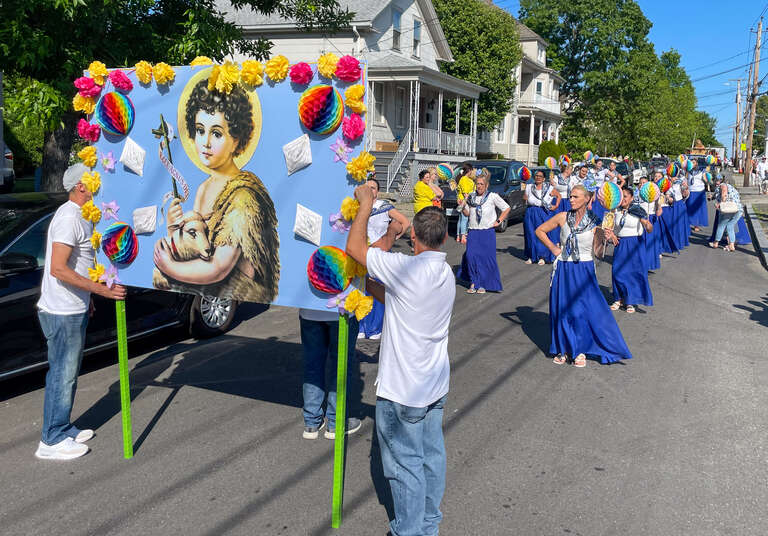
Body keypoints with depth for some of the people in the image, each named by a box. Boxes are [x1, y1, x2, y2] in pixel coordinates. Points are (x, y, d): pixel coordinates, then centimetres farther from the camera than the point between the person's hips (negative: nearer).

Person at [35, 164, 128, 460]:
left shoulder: (80, 216, 13)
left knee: (68, 372, 18)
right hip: (62, 313, -10)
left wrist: (86, 300, 23)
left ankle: (63, 429, 30)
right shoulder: (69, 218, -19)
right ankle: (52, 441, 10)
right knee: (62, 374, -1)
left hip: (74, 310, 10)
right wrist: (102, 289, -26)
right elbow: (58, 269, -26)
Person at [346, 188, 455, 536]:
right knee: (431, 455, 18)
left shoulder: (406, 268, -23)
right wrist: (367, 284, 12)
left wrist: (366, 203, -4)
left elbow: (354, 247, -15)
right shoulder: (446, 274, 3)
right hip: (435, 384, 8)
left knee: (405, 462, 7)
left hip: (402, 390, -8)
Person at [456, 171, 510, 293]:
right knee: (470, 255, -9)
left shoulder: (493, 196, -2)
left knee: (486, 258, -3)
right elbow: (467, 213, 16)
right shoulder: (471, 197, 8)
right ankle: (473, 283, 6)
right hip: (473, 231, 3)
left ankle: (483, 284, 11)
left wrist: (498, 221, 0)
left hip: (488, 232, -3)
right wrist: (462, 207, -2)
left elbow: (506, 209, 7)